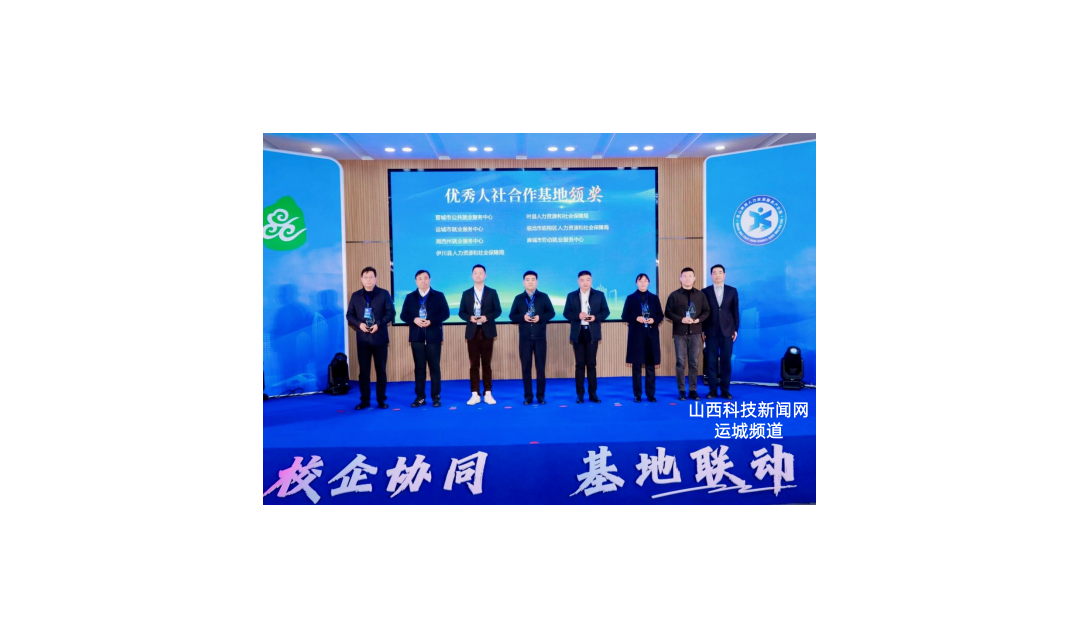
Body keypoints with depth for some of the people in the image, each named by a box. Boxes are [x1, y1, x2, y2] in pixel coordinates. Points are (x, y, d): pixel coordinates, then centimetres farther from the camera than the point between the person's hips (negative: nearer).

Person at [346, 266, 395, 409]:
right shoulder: (355, 295, 8)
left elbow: (390, 313, -3)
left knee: (381, 370, 4)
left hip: (380, 337, -1)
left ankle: (381, 399, 12)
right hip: (362, 338, 2)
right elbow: (349, 315, 7)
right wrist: (359, 324, -13)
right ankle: (365, 400, 11)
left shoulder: (384, 294, 2)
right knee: (364, 370, 4)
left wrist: (378, 324, -16)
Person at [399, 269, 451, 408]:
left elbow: (445, 313, -3)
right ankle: (420, 397, 10)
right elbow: (403, 315, 6)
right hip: (416, 337, 2)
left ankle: (436, 397, 8)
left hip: (433, 337, -2)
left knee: (435, 367, 1)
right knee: (419, 368, 5)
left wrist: (431, 321, -16)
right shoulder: (410, 297, 10)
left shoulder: (439, 296, 4)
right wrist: (414, 320, -14)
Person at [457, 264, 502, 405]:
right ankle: (475, 394, 6)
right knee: (474, 364, 2)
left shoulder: (492, 292, 5)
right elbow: (461, 312, 6)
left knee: (487, 364, 4)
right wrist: (470, 318, -14)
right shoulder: (466, 293, 8)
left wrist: (487, 317, -16)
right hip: (472, 332, 1)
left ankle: (487, 393, 9)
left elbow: (498, 310, 1)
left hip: (487, 332, -1)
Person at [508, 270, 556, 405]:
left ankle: (540, 396, 10)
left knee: (540, 367, 3)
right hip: (524, 338, 1)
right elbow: (512, 316, 5)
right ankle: (528, 396, 10)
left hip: (540, 337, -1)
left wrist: (540, 317, -13)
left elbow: (551, 313, 3)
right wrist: (523, 317, -13)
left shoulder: (544, 297, 4)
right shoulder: (518, 298, 6)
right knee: (526, 367, 3)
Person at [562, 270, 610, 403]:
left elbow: (605, 311, 4)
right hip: (578, 333, 0)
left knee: (591, 364, 4)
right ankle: (580, 394, 7)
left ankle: (593, 393, 9)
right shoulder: (571, 296, 6)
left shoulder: (599, 295, 6)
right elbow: (566, 313, 2)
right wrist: (577, 315, -17)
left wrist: (595, 317, -15)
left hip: (592, 333, 0)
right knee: (579, 364, 2)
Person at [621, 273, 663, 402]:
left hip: (651, 335, 2)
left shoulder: (654, 298, 10)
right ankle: (637, 395, 6)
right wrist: (636, 318, -15)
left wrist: (653, 320, -10)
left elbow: (660, 316, 10)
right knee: (636, 366, 0)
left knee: (651, 365, 4)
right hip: (636, 335, -2)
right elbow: (625, 316, 1)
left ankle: (651, 394, 10)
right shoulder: (630, 298, 4)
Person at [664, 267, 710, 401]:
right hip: (680, 333, -2)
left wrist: (698, 319, -9)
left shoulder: (700, 295, 8)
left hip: (695, 332, 2)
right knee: (680, 362, 0)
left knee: (694, 362, 5)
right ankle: (681, 391, 6)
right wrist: (681, 319, -14)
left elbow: (706, 311, 10)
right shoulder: (674, 295, 1)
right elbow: (668, 313, -1)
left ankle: (693, 390, 11)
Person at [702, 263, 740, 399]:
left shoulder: (732, 291, 7)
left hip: (727, 331, 1)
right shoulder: (705, 292, 4)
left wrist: (735, 329, 1)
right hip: (711, 331, -1)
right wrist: (702, 330, -2)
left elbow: (735, 311, 7)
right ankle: (712, 390, 7)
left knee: (726, 361, 2)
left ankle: (725, 390, 9)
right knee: (711, 361, 0)